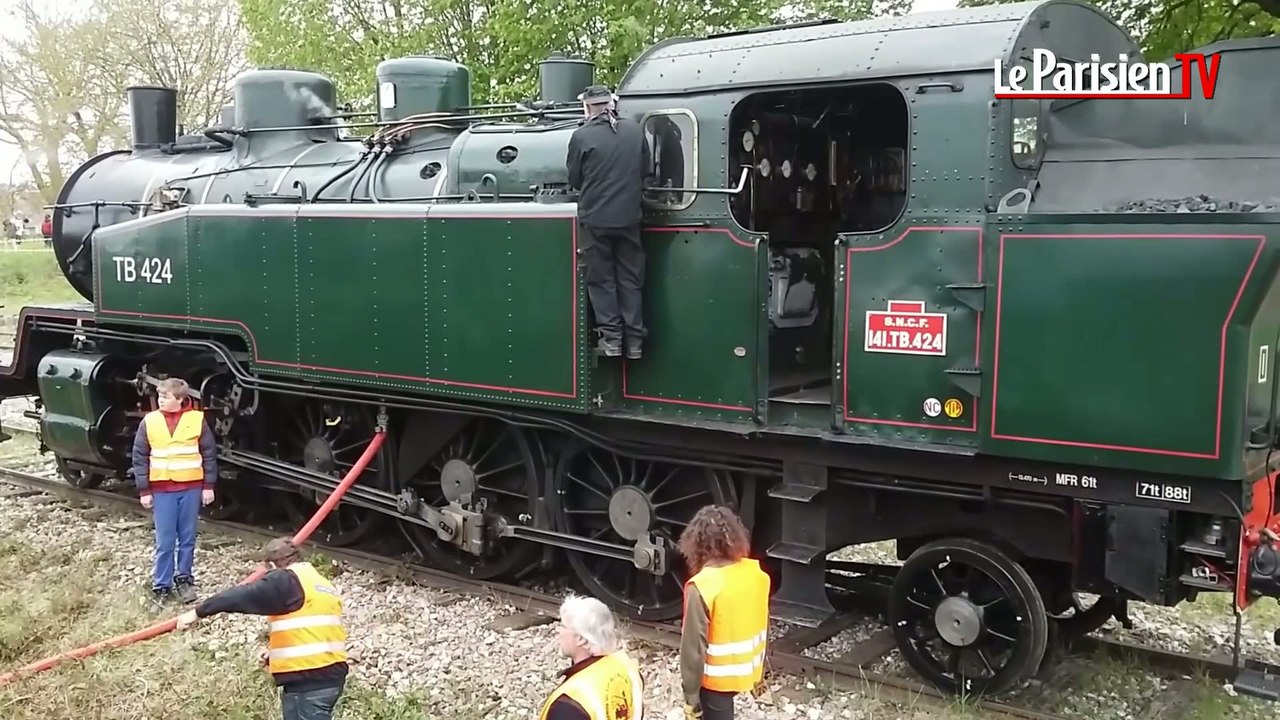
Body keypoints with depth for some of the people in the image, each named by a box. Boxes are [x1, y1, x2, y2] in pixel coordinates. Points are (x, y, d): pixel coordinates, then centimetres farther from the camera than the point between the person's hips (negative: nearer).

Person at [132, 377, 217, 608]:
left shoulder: (197, 419, -4)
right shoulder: (149, 421, -2)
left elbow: (209, 454, 1)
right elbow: (139, 458, 2)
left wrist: (209, 486, 0)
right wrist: (144, 491, -1)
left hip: (191, 488, 0)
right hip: (162, 490, 0)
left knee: (187, 539, 10)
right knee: (164, 542, 3)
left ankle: (185, 579, 25)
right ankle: (161, 587, 12)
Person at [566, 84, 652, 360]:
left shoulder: (581, 136, -8)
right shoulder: (635, 131, 1)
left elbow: (574, 180, 2)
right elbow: (646, 172, 10)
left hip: (595, 218, -3)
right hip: (629, 217, 3)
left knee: (601, 279, 8)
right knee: (630, 278, 10)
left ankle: (611, 337, 6)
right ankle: (634, 340, 11)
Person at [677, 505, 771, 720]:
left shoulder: (701, 587, -26)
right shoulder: (756, 573, -7)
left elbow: (694, 647, -21)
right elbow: (763, 627, 5)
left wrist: (690, 694, -11)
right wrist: (760, 672, 18)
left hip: (716, 676, -6)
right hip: (747, 669, 6)